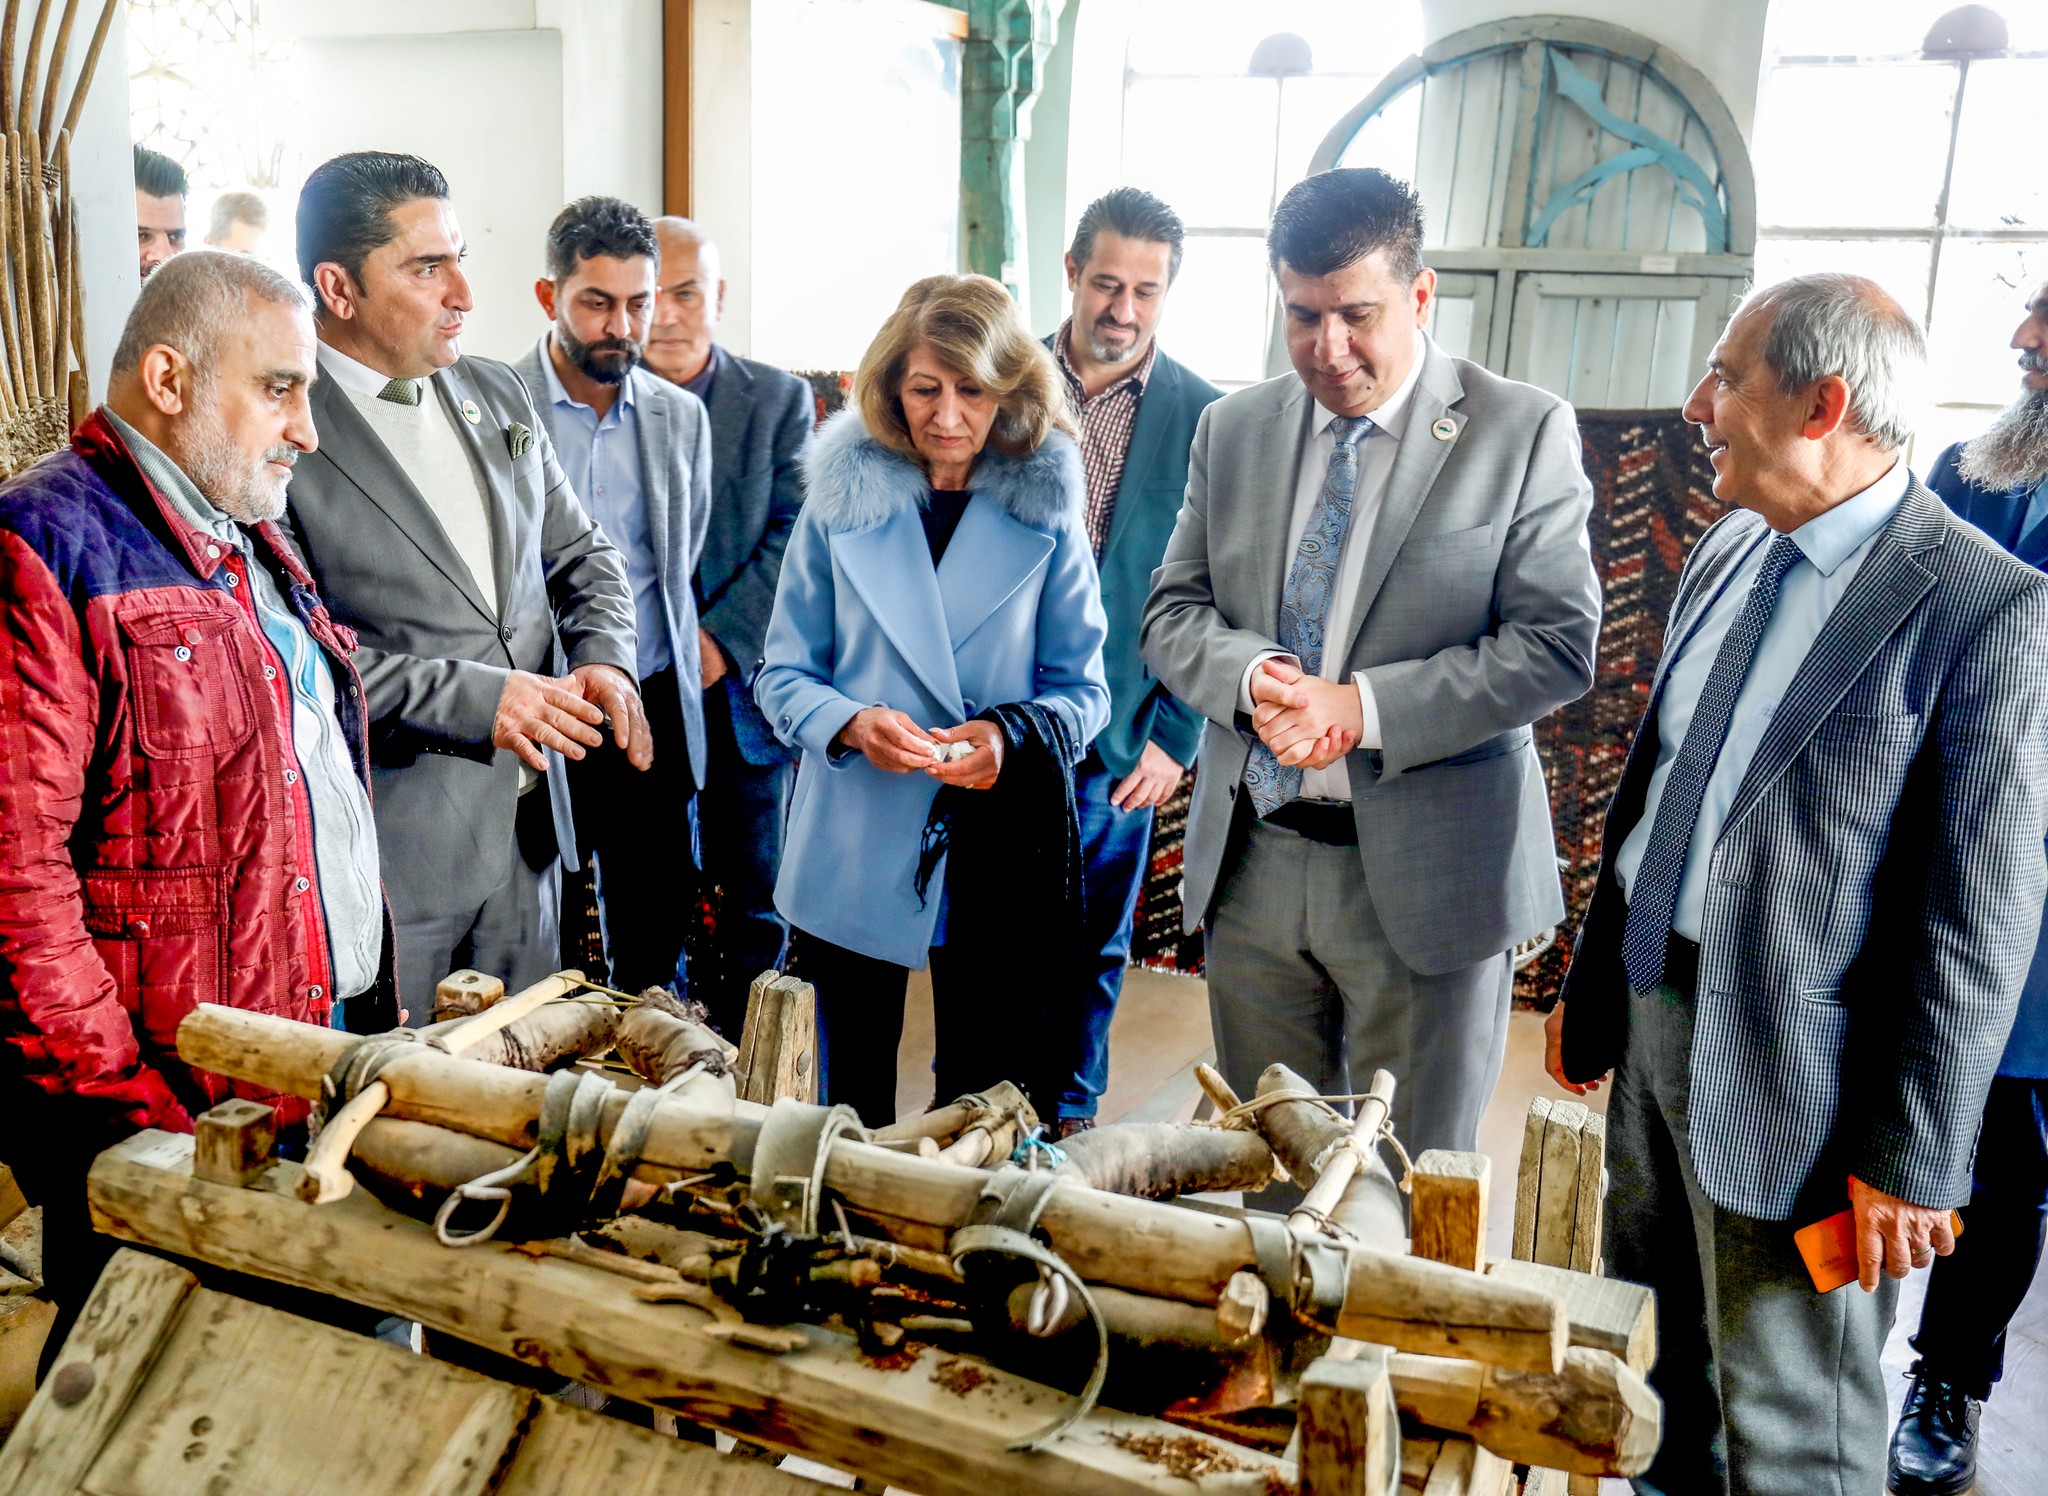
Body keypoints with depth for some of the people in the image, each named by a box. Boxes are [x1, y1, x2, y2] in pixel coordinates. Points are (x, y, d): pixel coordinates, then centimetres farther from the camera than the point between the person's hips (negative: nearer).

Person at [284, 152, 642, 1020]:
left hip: (526, 824, 7)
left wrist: (604, 659, -3)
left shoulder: (499, 396, 11)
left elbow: (582, 557, 17)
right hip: (386, 847, -6)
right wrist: (469, 695, -20)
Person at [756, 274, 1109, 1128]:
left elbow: (1083, 690, 2)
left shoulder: (1046, 514, 1)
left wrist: (1010, 735, -19)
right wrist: (851, 723, -17)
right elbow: (784, 674, 3)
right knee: (850, 1097, 14)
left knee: (986, 1102, 10)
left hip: (998, 855, 0)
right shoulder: (842, 501, 2)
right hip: (854, 848, 1)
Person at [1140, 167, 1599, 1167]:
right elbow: (1172, 612, 8)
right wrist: (1252, 675, -15)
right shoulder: (1232, 429, 8)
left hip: (1425, 874, -3)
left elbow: (1556, 644, -10)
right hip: (1252, 862, 4)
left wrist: (1362, 708, -20)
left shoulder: (1524, 433, -5)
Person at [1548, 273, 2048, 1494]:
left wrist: (1912, 1165, -14)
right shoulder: (1728, 553, 7)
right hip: (1657, 1016, 7)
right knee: (1653, 1373, 22)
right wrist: (1590, 985, 16)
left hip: (1792, 1077, -7)